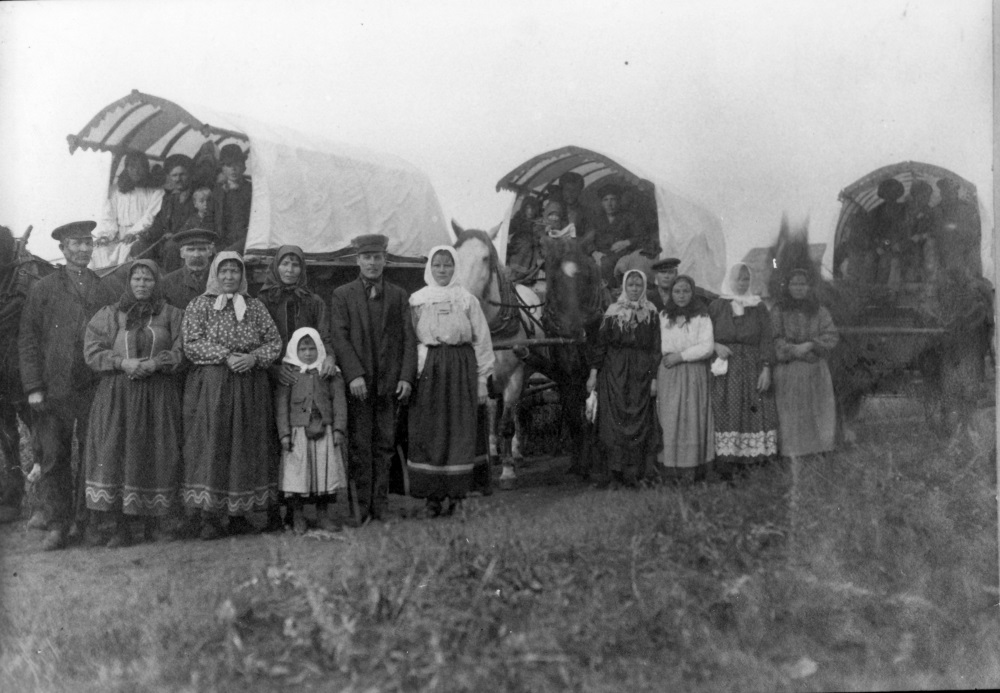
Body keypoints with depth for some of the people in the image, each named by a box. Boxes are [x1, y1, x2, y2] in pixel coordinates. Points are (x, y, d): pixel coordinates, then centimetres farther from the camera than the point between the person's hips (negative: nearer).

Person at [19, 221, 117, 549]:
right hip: (54, 387, -1)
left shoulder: (106, 289, 9)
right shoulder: (43, 289, 5)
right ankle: (57, 522, 13)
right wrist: (33, 387, -5)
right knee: (53, 455, 3)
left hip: (95, 387, 1)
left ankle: (82, 520, 16)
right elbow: (27, 340, 3)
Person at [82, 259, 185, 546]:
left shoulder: (172, 315, 9)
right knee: (116, 454, -6)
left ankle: (155, 522, 10)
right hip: (117, 394, 0)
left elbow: (181, 352, 1)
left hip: (159, 394, 0)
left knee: (157, 455, -1)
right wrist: (122, 363, -11)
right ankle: (119, 526, 1)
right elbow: (92, 351, 3)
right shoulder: (109, 314, 10)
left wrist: (155, 364, -15)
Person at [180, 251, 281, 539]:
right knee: (211, 447, -6)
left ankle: (239, 513, 11)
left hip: (251, 389, 3)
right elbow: (191, 345, -5)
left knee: (246, 448, 2)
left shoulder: (255, 307, 12)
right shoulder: (198, 306, 5)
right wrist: (225, 356, -16)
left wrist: (253, 357, -11)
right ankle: (210, 517, -1)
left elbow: (275, 342, 7)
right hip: (210, 387, -3)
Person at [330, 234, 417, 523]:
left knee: (384, 446, 5)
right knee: (359, 446, -1)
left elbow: (408, 339, 8)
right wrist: (354, 375, -14)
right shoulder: (342, 295, 6)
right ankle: (361, 508, 5)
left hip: (389, 383, 2)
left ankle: (379, 507, 10)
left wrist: (406, 377, -3)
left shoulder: (398, 296, 13)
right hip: (358, 383, -2)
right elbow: (339, 338, -3)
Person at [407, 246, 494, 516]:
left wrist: (482, 380, 2)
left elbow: (482, 340, 6)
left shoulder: (467, 300, 6)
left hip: (461, 367, 0)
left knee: (460, 431, -1)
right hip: (427, 369, 0)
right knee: (426, 432, -2)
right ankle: (432, 496, 5)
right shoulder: (416, 300, 7)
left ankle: (456, 495, 6)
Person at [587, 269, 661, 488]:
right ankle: (615, 472, -4)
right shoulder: (612, 312, 7)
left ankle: (633, 474, 2)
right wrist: (594, 373, -1)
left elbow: (656, 348, 4)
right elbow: (601, 344, 5)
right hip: (614, 373, 0)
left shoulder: (651, 314, 7)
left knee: (638, 422, -1)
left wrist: (654, 378, -3)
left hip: (641, 375, 0)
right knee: (614, 421, -5)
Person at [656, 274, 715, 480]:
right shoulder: (663, 316, 10)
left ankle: (691, 470, -1)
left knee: (692, 420, -4)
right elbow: (657, 346, 10)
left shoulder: (701, 317, 2)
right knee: (669, 421, -2)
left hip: (694, 375, -2)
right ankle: (672, 471, 1)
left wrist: (681, 356, -11)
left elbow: (707, 347, -6)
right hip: (668, 376, 2)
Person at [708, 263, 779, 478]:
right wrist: (715, 346, -10)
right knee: (725, 416, -7)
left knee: (752, 414, -5)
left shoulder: (759, 307, 10)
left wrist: (766, 368, -6)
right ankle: (725, 464, -7)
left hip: (752, 370, 1)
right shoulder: (717, 306, 9)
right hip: (725, 371, -1)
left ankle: (747, 461, -2)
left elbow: (767, 340, 4)